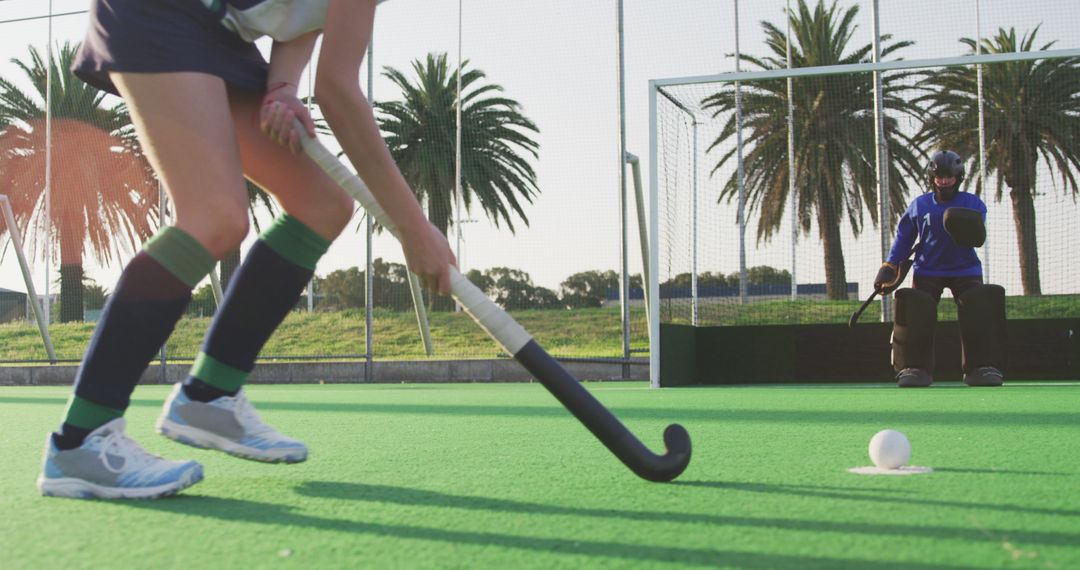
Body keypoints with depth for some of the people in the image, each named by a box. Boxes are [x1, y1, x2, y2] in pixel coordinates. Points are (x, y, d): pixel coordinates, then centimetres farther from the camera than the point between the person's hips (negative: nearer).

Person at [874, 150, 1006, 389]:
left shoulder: (973, 204, 0)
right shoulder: (919, 205, 4)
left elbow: (978, 239, -13)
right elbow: (903, 239, 9)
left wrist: (971, 232, -37)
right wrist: (889, 267, -1)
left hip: (965, 270, 0)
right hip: (928, 271, 0)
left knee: (981, 307, -19)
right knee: (916, 309, -18)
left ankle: (982, 367, -12)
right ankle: (915, 368, -11)